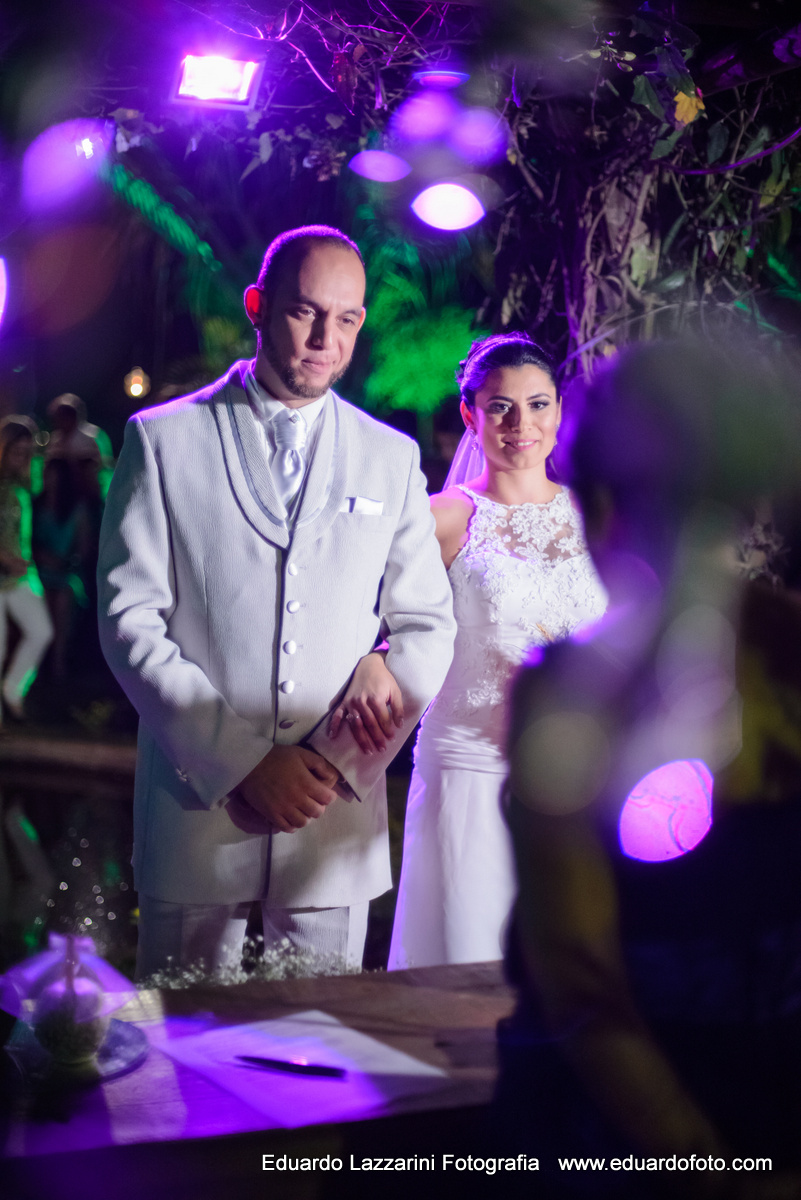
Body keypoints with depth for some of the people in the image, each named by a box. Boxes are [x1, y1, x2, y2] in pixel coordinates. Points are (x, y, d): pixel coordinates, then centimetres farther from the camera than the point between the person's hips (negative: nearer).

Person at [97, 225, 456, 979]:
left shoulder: (392, 458, 10)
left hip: (337, 814, 2)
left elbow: (426, 628, 8)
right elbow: (130, 620, -4)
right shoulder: (164, 440, 2)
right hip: (197, 807, -2)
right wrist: (243, 762, -12)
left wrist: (341, 762, -7)